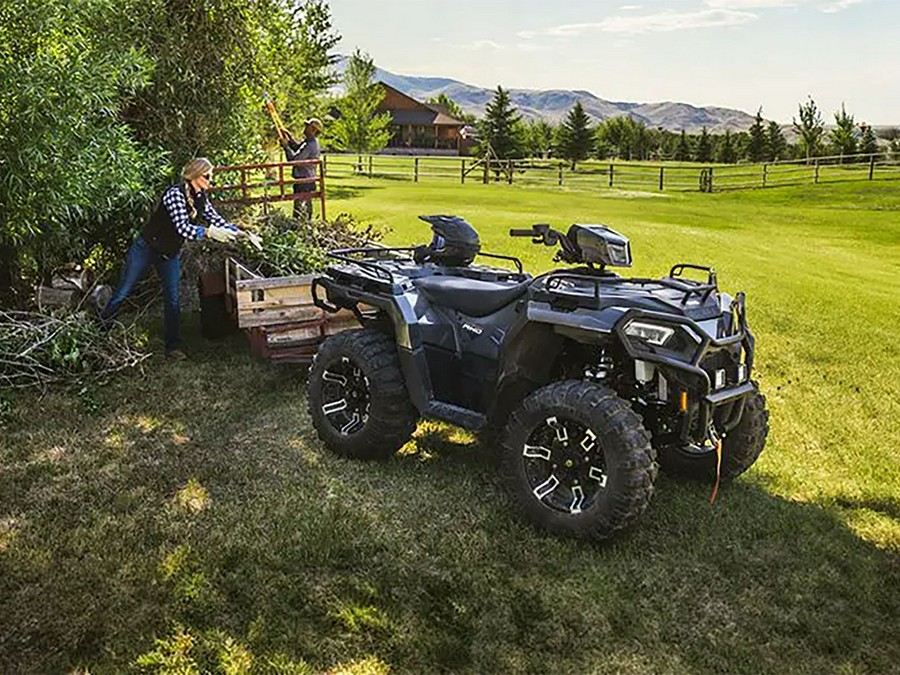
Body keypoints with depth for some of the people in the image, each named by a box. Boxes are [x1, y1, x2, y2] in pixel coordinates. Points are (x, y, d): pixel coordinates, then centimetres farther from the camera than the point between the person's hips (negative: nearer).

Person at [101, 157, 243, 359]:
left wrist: (239, 233, -8)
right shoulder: (175, 194, -26)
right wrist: (209, 233, -45)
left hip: (171, 253, 6)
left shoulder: (201, 198, -2)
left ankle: (172, 346, 9)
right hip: (146, 248, -6)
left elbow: (216, 220, 4)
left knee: (173, 300, 2)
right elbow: (182, 228, -35)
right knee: (123, 292, 1)